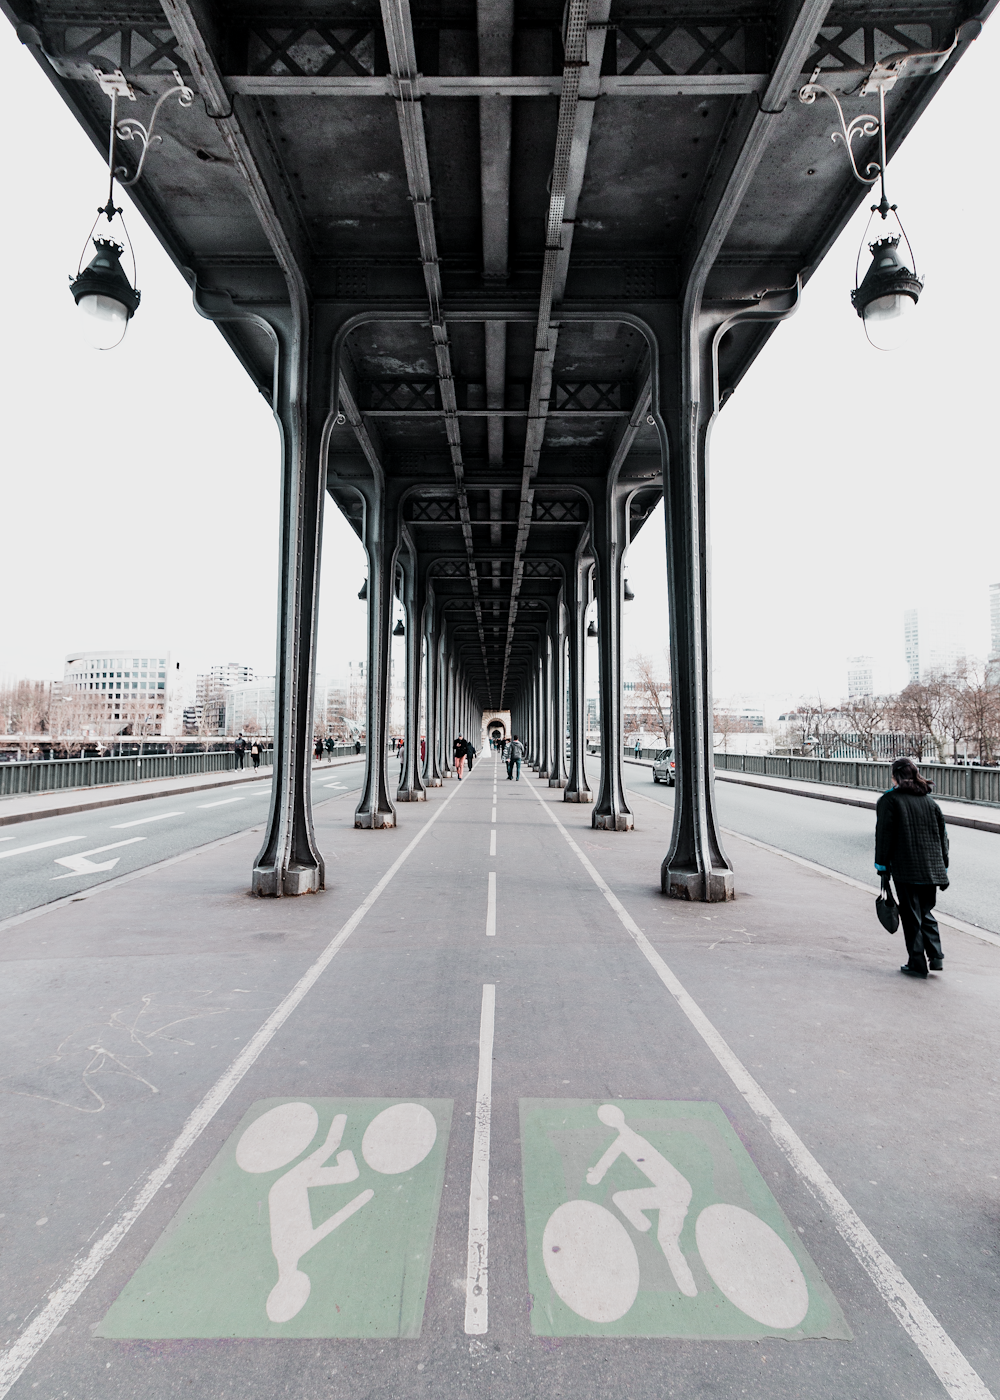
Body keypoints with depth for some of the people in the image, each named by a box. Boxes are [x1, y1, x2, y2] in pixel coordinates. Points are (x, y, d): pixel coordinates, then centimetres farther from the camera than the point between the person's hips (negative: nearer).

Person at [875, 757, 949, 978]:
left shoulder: (889, 800, -5)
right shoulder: (930, 800, 11)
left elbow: (884, 835, -7)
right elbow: (943, 835, 13)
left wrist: (882, 866, -1)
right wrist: (943, 868, 19)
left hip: (905, 869, -5)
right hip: (931, 868, 5)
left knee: (911, 916, 3)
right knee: (926, 912, 18)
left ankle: (917, 964, 6)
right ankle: (936, 957, 9)